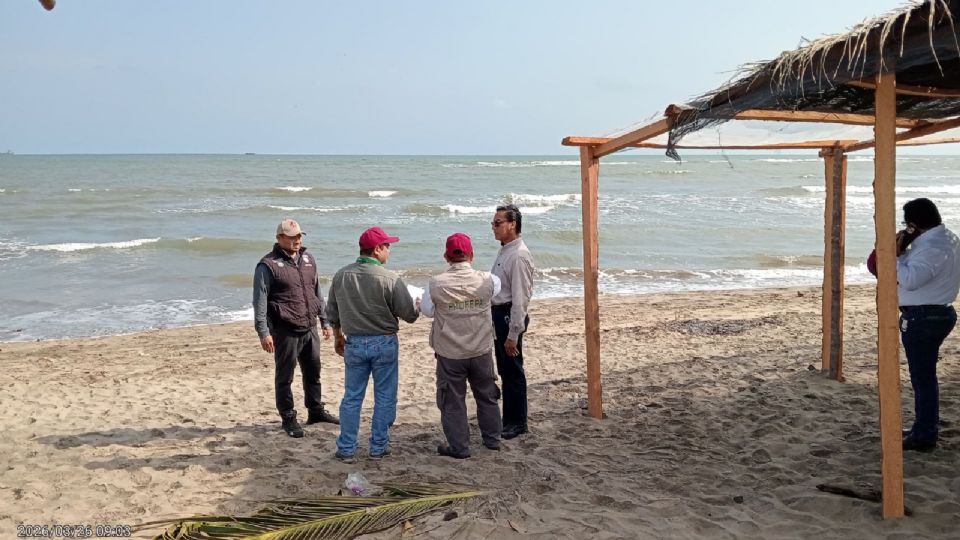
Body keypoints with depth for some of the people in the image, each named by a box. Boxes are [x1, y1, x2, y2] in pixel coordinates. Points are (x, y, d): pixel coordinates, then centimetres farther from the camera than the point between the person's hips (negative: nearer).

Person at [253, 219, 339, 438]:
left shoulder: (308, 260, 11)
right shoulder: (268, 265, -9)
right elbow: (260, 301, -12)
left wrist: (325, 321, 17)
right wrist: (263, 332, -17)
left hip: (310, 329, 6)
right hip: (286, 331, -6)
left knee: (313, 372, 17)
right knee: (284, 377, 4)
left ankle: (316, 411, 33)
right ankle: (288, 418, 18)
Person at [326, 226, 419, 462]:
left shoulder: (341, 276, -1)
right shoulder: (390, 279, -15)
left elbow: (332, 312, 9)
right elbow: (409, 314, -12)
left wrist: (338, 337, 24)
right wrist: (417, 307, 11)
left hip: (354, 343, 4)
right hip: (384, 344, -3)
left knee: (351, 397, 12)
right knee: (384, 398, 10)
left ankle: (346, 449, 18)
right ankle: (378, 447, 18)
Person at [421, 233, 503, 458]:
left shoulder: (436, 284, -16)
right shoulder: (487, 280, -11)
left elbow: (426, 310, -1)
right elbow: (498, 287, 12)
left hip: (449, 354, -2)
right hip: (481, 350, 2)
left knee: (452, 400, 12)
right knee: (487, 395, 21)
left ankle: (459, 446, 19)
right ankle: (492, 439, 33)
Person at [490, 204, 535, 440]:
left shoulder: (519, 256, -20)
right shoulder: (504, 251, 11)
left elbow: (520, 298, -22)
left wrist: (513, 335, -22)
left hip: (510, 315, -10)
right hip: (498, 313, 10)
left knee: (513, 370, 2)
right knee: (504, 370, 17)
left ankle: (518, 422, 15)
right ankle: (508, 418, 30)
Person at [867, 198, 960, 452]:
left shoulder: (932, 247, -21)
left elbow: (910, 280, -27)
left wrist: (895, 256, -15)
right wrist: (904, 255, 3)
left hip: (922, 318, -11)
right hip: (938, 313, 11)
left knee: (922, 377, -4)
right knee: (925, 376, 20)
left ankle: (924, 436, 4)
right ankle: (925, 428, 31)